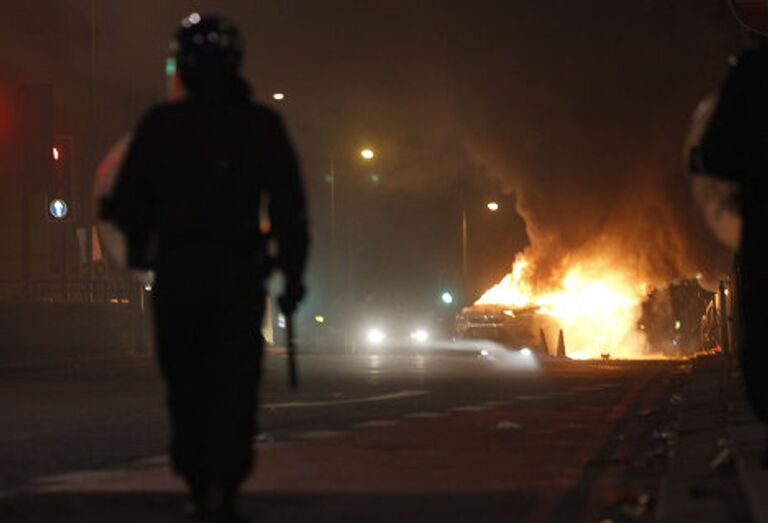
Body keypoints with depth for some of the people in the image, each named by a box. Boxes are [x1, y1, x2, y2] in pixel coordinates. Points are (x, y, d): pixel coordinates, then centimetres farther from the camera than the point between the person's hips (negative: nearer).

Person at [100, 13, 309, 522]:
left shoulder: (160, 124, -1)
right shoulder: (262, 126, 1)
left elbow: (128, 202, 1)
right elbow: (289, 207, 0)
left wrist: (141, 249, 20)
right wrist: (293, 273, 6)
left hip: (175, 271, 0)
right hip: (240, 271, 0)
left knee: (186, 383, 13)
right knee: (234, 384, 0)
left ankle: (198, 482, 14)